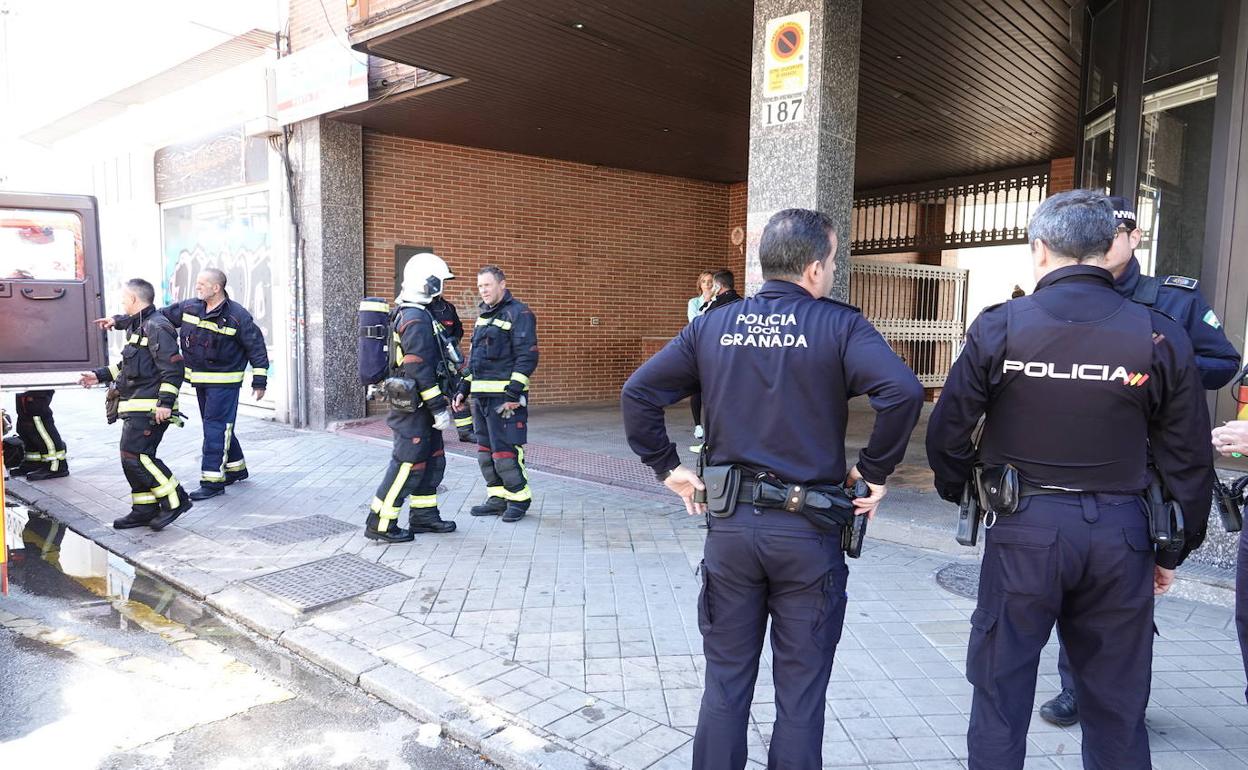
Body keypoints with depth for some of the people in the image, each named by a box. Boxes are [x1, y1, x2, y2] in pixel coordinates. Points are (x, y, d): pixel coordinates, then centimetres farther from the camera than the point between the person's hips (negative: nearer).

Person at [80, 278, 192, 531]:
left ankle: (175, 500, -6)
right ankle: (144, 510, 18)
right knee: (132, 458, 11)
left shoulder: (156, 327, -14)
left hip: (150, 408, -11)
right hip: (137, 408, 11)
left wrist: (166, 403, -24)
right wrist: (100, 375, 28)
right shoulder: (138, 326, 20)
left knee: (136, 456, -14)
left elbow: (174, 367, -20)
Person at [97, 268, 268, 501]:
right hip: (200, 381, 7)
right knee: (217, 427, 15)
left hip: (224, 382, -7)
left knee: (216, 429, -8)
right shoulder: (189, 308, 4)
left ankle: (213, 480, -4)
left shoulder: (237, 316, -14)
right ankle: (236, 468, 30)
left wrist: (259, 381, -11)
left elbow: (256, 347, -10)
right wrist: (118, 321, 11)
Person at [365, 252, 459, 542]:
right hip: (413, 407, -10)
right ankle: (380, 525, 4)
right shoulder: (417, 320, -19)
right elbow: (421, 371, -23)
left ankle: (423, 516, 27)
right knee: (407, 465, -4)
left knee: (433, 461, 17)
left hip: (420, 408, 10)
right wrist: (439, 409, -19)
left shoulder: (407, 314, 14)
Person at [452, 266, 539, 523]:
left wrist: (513, 392, -20)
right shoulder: (483, 316, 19)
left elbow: (527, 357, -15)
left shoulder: (519, 313, -8)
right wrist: (463, 390, 19)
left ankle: (519, 498, 8)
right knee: (485, 451, 11)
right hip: (480, 395, 8)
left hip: (505, 395, -8)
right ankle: (497, 499, 21)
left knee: (504, 451, -7)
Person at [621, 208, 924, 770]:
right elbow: (903, 391, -20)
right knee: (801, 692, 13)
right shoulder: (839, 325, -6)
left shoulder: (712, 326, 4)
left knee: (725, 682, 16)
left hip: (730, 523, 3)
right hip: (809, 531, -2)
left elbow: (638, 393, 1)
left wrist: (667, 467, 7)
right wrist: (874, 473, -8)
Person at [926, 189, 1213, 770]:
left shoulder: (998, 327, -7)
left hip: (1024, 527, -2)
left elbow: (948, 430, -3)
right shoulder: (1160, 336, -2)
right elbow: (1188, 460, 4)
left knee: (1001, 685, 12)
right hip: (1121, 533, 2)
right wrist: (1172, 551, 15)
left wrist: (959, 492, 16)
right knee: (1116, 703, 17)